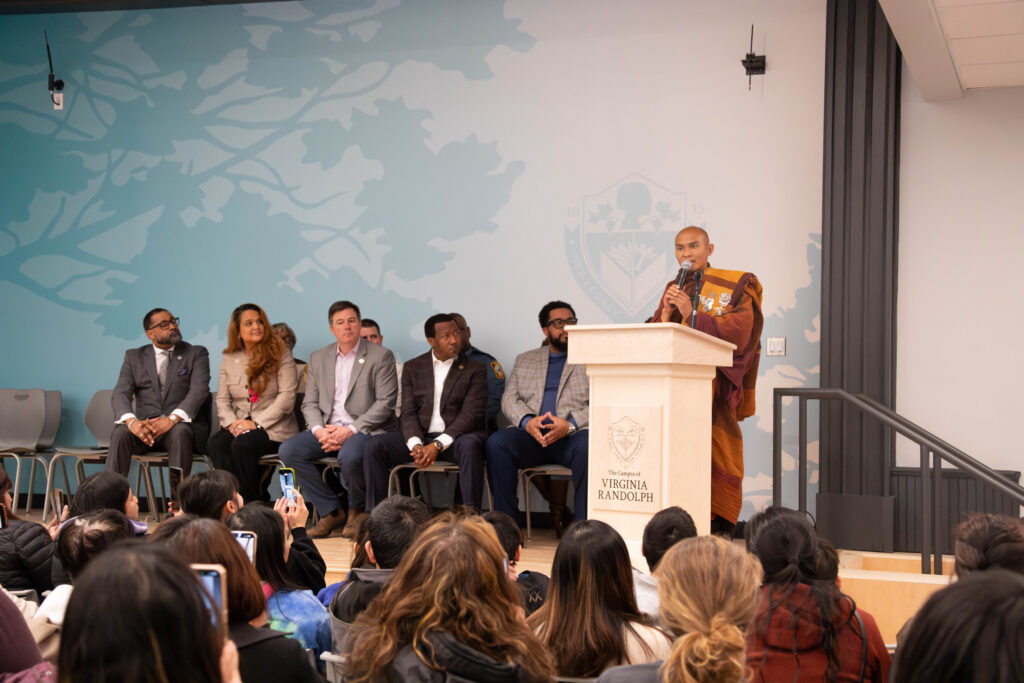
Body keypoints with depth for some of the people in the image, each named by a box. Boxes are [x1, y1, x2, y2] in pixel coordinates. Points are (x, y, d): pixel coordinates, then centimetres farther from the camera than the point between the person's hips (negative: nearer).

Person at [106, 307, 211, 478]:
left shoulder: (196, 354, 10)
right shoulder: (134, 357, 16)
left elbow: (199, 391, -7)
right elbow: (121, 394, 2)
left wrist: (172, 419, -24)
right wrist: (132, 421, -21)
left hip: (183, 424, -2)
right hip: (145, 426, 2)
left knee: (180, 432, -36)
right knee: (120, 433, -29)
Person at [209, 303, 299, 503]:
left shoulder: (281, 354, 0)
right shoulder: (229, 360, 14)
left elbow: (287, 396, -8)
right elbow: (222, 399, 11)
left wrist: (256, 423, -15)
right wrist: (232, 423, -10)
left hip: (274, 428, -4)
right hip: (239, 425, 4)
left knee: (242, 444, -32)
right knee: (216, 443, -27)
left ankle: (251, 505, -19)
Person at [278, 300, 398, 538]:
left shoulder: (381, 356, 0)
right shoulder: (318, 358, 15)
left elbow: (385, 403, -8)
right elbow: (310, 403, 12)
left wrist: (351, 430, -18)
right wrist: (319, 430, -10)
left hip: (366, 430, -5)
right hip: (327, 430, 5)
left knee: (349, 455, -37)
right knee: (288, 450, -18)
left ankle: (357, 510, -5)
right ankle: (331, 511, -6)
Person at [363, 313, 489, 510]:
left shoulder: (475, 370, 2)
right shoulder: (413, 368, 12)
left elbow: (470, 415, -9)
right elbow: (408, 413, 3)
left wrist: (438, 445, -22)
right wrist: (415, 444, -19)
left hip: (455, 438, -3)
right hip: (420, 436, 3)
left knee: (469, 445, -38)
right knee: (374, 446, -20)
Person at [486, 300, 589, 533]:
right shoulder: (524, 360, 24)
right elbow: (509, 399, 12)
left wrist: (570, 425, -17)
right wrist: (528, 421, -11)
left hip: (572, 435, -2)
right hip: (531, 435, 3)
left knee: (588, 447, -37)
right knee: (496, 443, -27)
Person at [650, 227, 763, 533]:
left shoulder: (733, 286, 2)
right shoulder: (674, 289, 18)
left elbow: (739, 332, -11)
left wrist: (692, 315, -14)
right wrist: (666, 312, -7)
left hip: (715, 389, -4)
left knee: (716, 458, -7)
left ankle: (720, 527, -3)